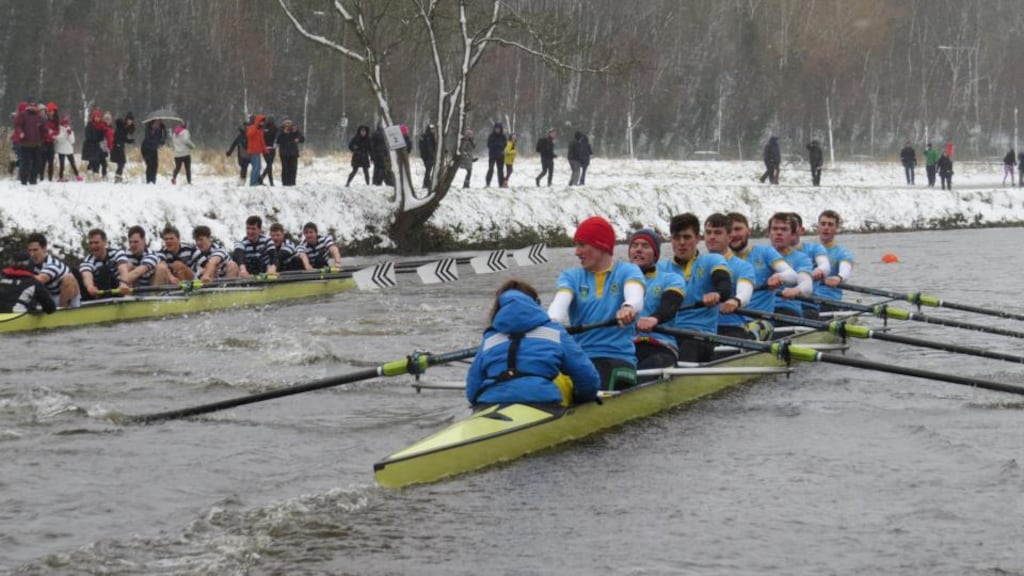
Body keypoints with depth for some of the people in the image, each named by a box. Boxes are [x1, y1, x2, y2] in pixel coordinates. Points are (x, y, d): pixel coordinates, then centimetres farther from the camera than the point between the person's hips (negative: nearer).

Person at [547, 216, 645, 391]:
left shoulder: (628, 271, 8)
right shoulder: (571, 277, 15)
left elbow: (635, 297, -17)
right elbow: (560, 303, -8)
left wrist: (629, 307, -43)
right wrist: (552, 322, -33)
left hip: (619, 358, -2)